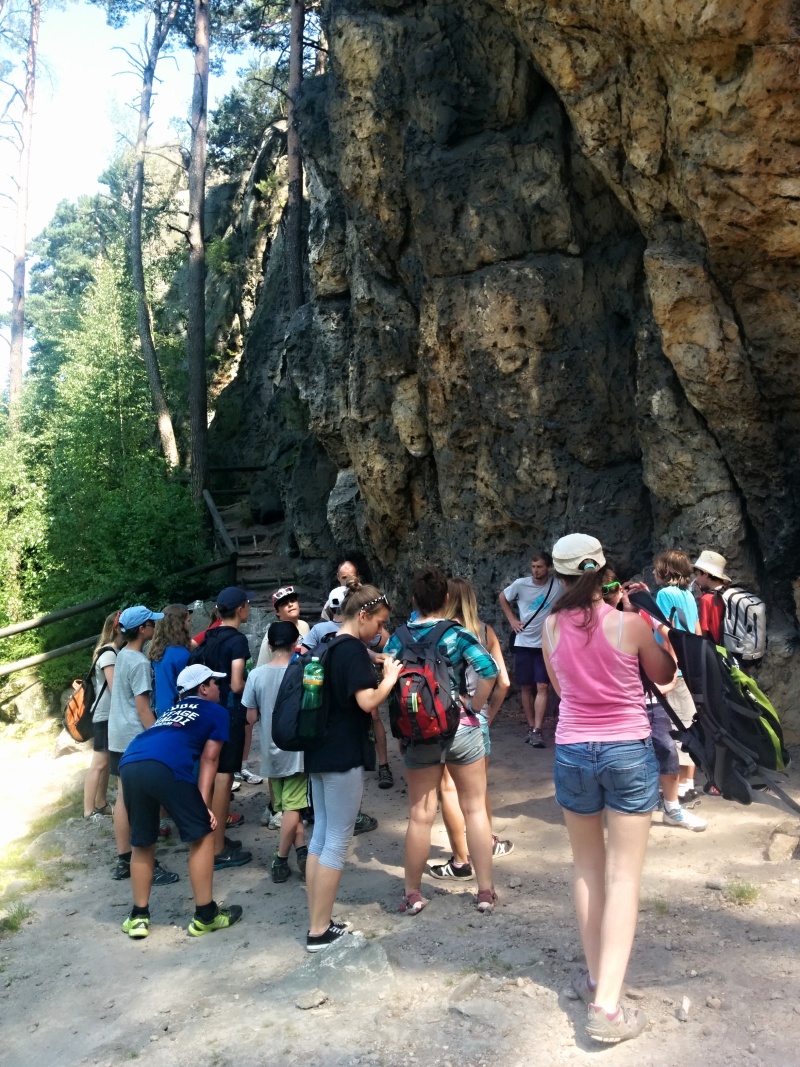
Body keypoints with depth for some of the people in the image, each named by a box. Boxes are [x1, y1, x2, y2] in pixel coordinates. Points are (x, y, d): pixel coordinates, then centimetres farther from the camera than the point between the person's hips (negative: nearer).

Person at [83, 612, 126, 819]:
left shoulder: (114, 652, 12)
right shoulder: (109, 654, -16)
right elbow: (115, 689, -18)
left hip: (111, 714, 8)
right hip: (105, 715, -8)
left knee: (106, 761, 12)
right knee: (99, 762, -4)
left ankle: (101, 804, 19)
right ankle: (89, 811, 1)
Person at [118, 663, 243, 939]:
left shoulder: (172, 710, 39)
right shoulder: (217, 712, 22)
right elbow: (208, 759, 13)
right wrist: (203, 803, 8)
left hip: (129, 766, 6)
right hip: (165, 767, -6)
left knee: (142, 843, 23)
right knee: (202, 835, 10)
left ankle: (139, 916, 29)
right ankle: (205, 916, 16)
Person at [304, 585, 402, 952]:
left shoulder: (326, 647, 11)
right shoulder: (353, 650, -16)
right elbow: (368, 701, -25)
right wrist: (391, 676, -10)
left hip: (319, 753, 9)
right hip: (344, 756, -9)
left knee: (320, 836, 13)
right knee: (337, 842, 0)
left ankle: (317, 924, 20)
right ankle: (320, 931, 8)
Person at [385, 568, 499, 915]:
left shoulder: (398, 638, -2)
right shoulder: (456, 633, -8)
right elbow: (488, 671, -21)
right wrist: (474, 707, -8)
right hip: (461, 728, -1)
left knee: (420, 815, 10)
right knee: (475, 809, 11)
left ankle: (412, 895, 21)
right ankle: (485, 891, 20)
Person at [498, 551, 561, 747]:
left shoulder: (558, 585, -9)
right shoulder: (520, 584, -5)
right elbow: (502, 598, 12)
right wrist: (512, 619, 4)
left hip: (546, 644, -2)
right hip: (523, 643, 2)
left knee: (542, 687, -8)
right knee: (526, 687, 8)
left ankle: (537, 731, -7)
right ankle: (531, 728, 19)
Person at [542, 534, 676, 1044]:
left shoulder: (552, 626, -5)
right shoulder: (631, 624, -12)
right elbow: (664, 676, 6)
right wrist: (656, 633, 16)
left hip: (574, 751, 3)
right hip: (629, 751, -2)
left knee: (587, 868, 19)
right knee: (624, 876, 2)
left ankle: (596, 978, 28)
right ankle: (607, 1005, -1)